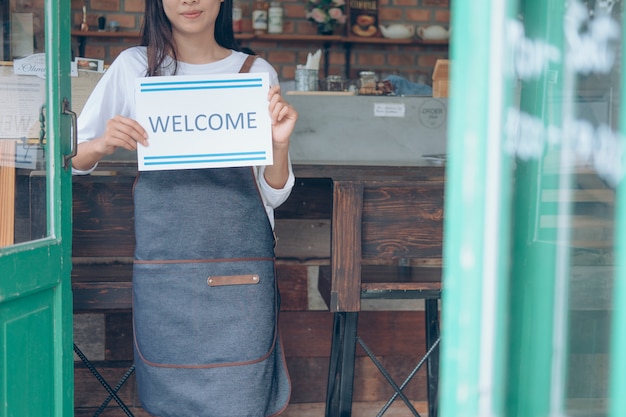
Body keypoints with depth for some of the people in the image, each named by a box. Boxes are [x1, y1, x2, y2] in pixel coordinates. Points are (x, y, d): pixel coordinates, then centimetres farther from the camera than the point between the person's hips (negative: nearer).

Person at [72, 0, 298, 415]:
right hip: (164, 269, 0)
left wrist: (280, 143, -13)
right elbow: (71, 158, 7)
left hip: (240, 271, 0)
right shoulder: (133, 67, 5)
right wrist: (102, 145, -13)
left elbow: (274, 195, 6)